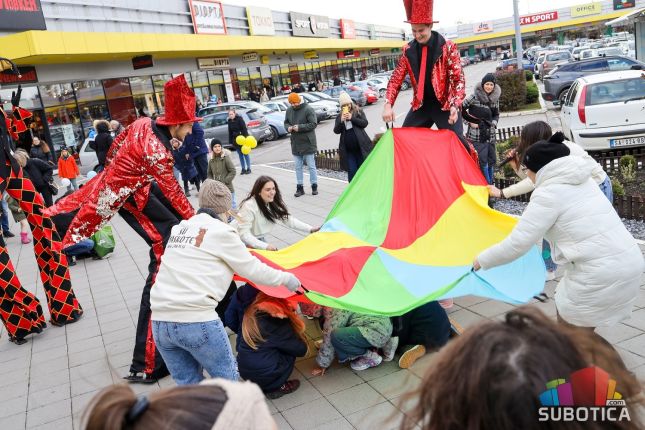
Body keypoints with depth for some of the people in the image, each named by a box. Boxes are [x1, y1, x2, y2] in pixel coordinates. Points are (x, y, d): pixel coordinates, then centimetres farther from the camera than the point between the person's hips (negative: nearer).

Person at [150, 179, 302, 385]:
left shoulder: (179, 229, 16)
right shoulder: (221, 231, -2)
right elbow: (253, 270, 4)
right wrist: (286, 278, 20)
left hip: (160, 321, 7)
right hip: (196, 320, -6)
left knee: (188, 384, 18)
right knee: (227, 379, 13)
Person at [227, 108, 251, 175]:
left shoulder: (239, 119, -11)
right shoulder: (229, 121, 4)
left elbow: (244, 129, -14)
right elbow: (230, 132, 8)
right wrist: (230, 142, 7)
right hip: (235, 140, 5)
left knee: (245, 154, 1)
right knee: (240, 155, 7)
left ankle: (248, 169, 7)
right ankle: (243, 169, 12)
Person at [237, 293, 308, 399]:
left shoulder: (253, 313, 0)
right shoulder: (278, 322, -17)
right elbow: (301, 349, -11)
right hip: (265, 377, -7)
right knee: (291, 350, 8)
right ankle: (275, 388, 7)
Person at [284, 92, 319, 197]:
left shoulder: (308, 109, -11)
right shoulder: (289, 110, 7)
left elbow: (314, 124, -16)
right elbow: (286, 122, 17)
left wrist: (300, 127, -23)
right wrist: (288, 127, -7)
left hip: (308, 143, -6)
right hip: (295, 144, 6)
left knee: (311, 166, 4)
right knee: (298, 167, 10)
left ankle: (314, 186, 14)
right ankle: (300, 187, 18)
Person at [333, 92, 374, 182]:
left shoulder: (358, 112, 6)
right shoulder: (339, 117, 12)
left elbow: (364, 123, -7)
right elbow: (336, 131, 3)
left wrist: (352, 118, -15)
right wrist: (341, 121, -14)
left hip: (360, 147, -2)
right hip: (348, 149, 2)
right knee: (351, 171, 0)